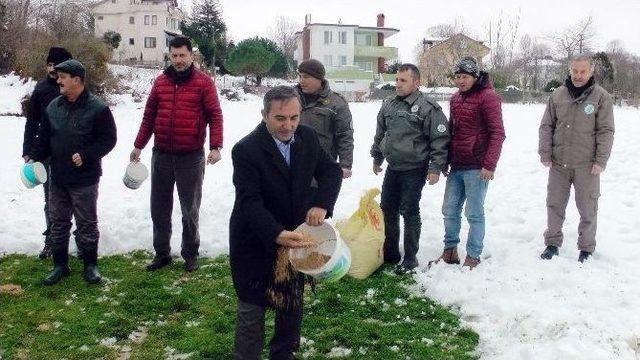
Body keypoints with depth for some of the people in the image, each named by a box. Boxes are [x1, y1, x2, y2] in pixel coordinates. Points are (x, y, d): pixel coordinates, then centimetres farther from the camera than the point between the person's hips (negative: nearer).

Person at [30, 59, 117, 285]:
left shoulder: (97, 109, -11)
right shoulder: (53, 107, 7)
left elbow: (109, 139, -11)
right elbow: (44, 137, 14)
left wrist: (85, 156, -19)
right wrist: (35, 157, -1)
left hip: (85, 180, -5)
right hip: (57, 178, 6)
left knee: (87, 223, 6)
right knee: (58, 222, 13)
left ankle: (90, 264, 20)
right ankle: (60, 264, 25)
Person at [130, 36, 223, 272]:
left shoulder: (203, 82, -4)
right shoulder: (160, 82, 9)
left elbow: (215, 115, -7)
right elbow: (149, 115, 14)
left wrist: (215, 146, -18)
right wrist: (139, 146, 14)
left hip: (191, 157, -4)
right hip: (161, 155, 4)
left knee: (190, 209, 8)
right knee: (159, 207, 11)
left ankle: (190, 253, 23)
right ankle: (162, 253, 25)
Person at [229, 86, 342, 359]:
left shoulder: (308, 137, -4)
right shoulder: (246, 150, -22)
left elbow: (331, 171, 1)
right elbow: (249, 201, -28)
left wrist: (322, 204, -19)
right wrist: (277, 234, -43)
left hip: (294, 236, 6)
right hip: (255, 243, -5)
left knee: (292, 304, 20)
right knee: (252, 309, 5)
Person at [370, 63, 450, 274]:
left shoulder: (428, 107, -12)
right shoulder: (389, 105, 8)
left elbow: (440, 139, -12)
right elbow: (380, 133, 21)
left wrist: (436, 168, -15)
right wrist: (377, 157, 25)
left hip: (414, 171, -6)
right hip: (392, 168, 7)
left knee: (409, 213, -2)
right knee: (387, 209, 12)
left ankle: (410, 258, 11)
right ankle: (390, 252, 27)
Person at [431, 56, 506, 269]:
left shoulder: (488, 97, -9)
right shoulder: (455, 99, 14)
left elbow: (497, 133, -13)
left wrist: (489, 165, -19)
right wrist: (445, 161, 17)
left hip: (476, 167, -7)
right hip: (456, 166, 7)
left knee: (474, 213, 0)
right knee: (450, 209, 12)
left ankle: (473, 257, 10)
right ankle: (450, 251, 25)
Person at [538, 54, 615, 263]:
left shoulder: (601, 97, -3)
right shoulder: (558, 95, 4)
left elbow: (606, 131, -4)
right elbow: (546, 126, 8)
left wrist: (600, 161, -10)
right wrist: (545, 153, 0)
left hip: (587, 166, -2)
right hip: (558, 163, 3)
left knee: (588, 209, 6)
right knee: (554, 204, 11)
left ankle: (586, 248, 22)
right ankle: (553, 243, 26)